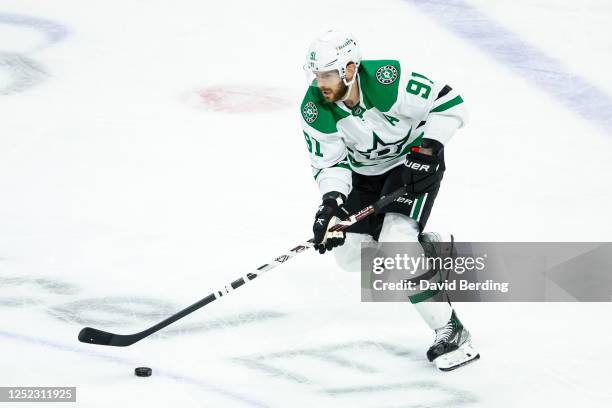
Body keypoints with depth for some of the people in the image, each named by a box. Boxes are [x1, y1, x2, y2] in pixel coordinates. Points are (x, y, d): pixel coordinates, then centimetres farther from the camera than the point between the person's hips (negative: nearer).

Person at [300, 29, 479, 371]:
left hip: (413, 164, -6)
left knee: (396, 243, -25)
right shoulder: (315, 110, -19)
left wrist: (428, 149, -31)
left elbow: (450, 104, -23)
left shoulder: (390, 81, -33)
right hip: (365, 172, 6)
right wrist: (331, 201, -32)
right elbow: (329, 162, -13)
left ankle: (451, 331, -20)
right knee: (350, 253, 4)